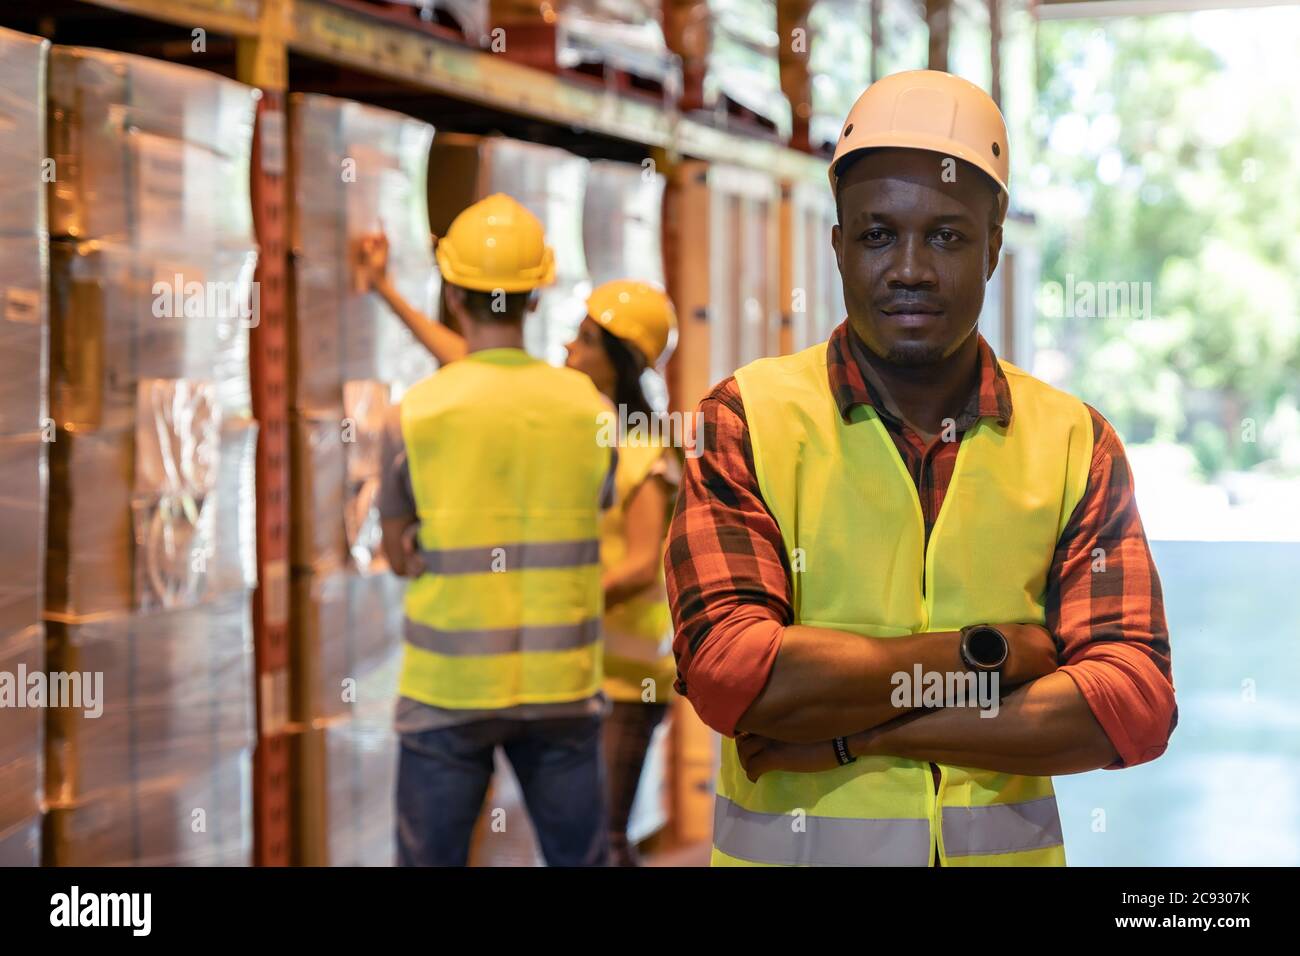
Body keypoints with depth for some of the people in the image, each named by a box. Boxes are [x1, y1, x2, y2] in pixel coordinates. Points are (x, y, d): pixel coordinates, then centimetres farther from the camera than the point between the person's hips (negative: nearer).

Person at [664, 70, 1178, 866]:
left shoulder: (1075, 442, -2)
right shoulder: (747, 420, -8)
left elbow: (1135, 706, -13)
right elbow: (728, 672, -21)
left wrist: (851, 733, -18)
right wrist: (980, 653, -16)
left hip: (1009, 848, 2)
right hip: (789, 846, -1)